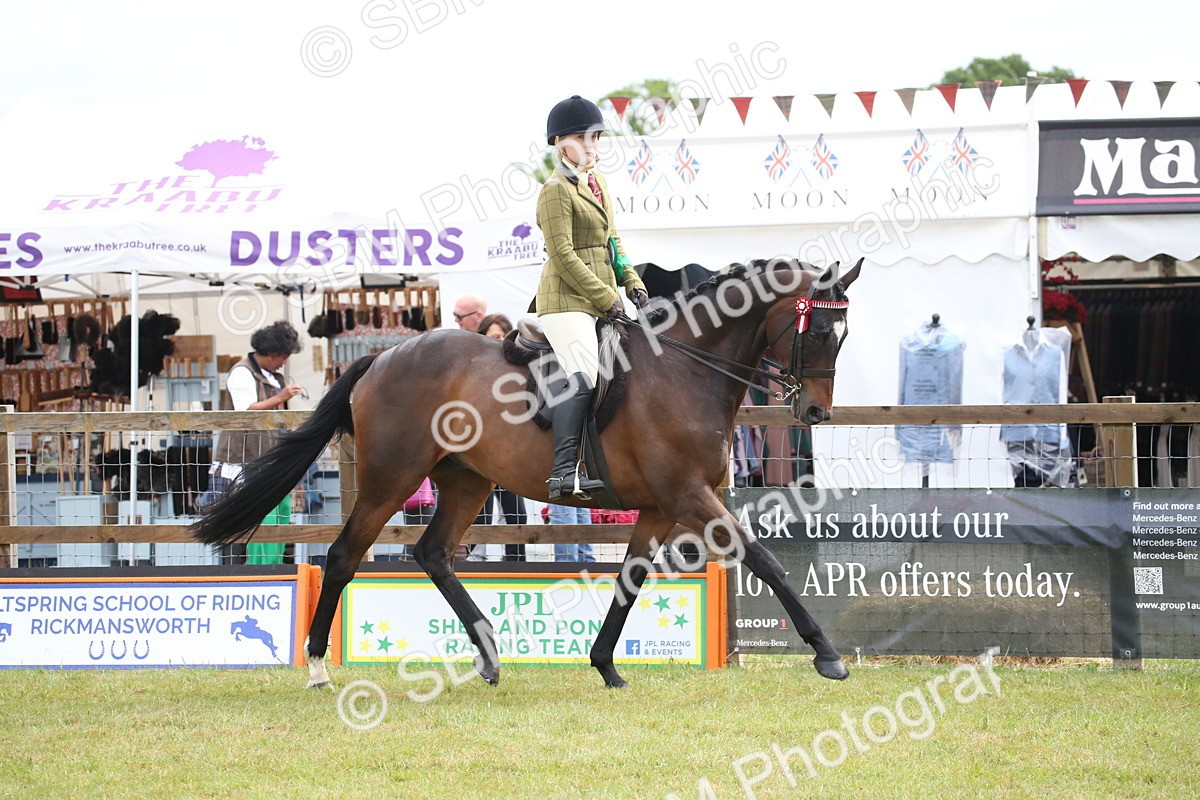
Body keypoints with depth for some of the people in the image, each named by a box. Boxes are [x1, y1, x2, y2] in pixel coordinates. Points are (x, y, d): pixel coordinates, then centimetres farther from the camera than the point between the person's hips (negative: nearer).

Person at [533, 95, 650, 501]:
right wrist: (606, 299, -15)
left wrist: (632, 282, 10)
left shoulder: (597, 183, 16)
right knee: (583, 378, -21)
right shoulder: (556, 190, -11)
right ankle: (563, 473, -26)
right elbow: (563, 256, -16)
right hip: (566, 299, -9)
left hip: (598, 298, 9)